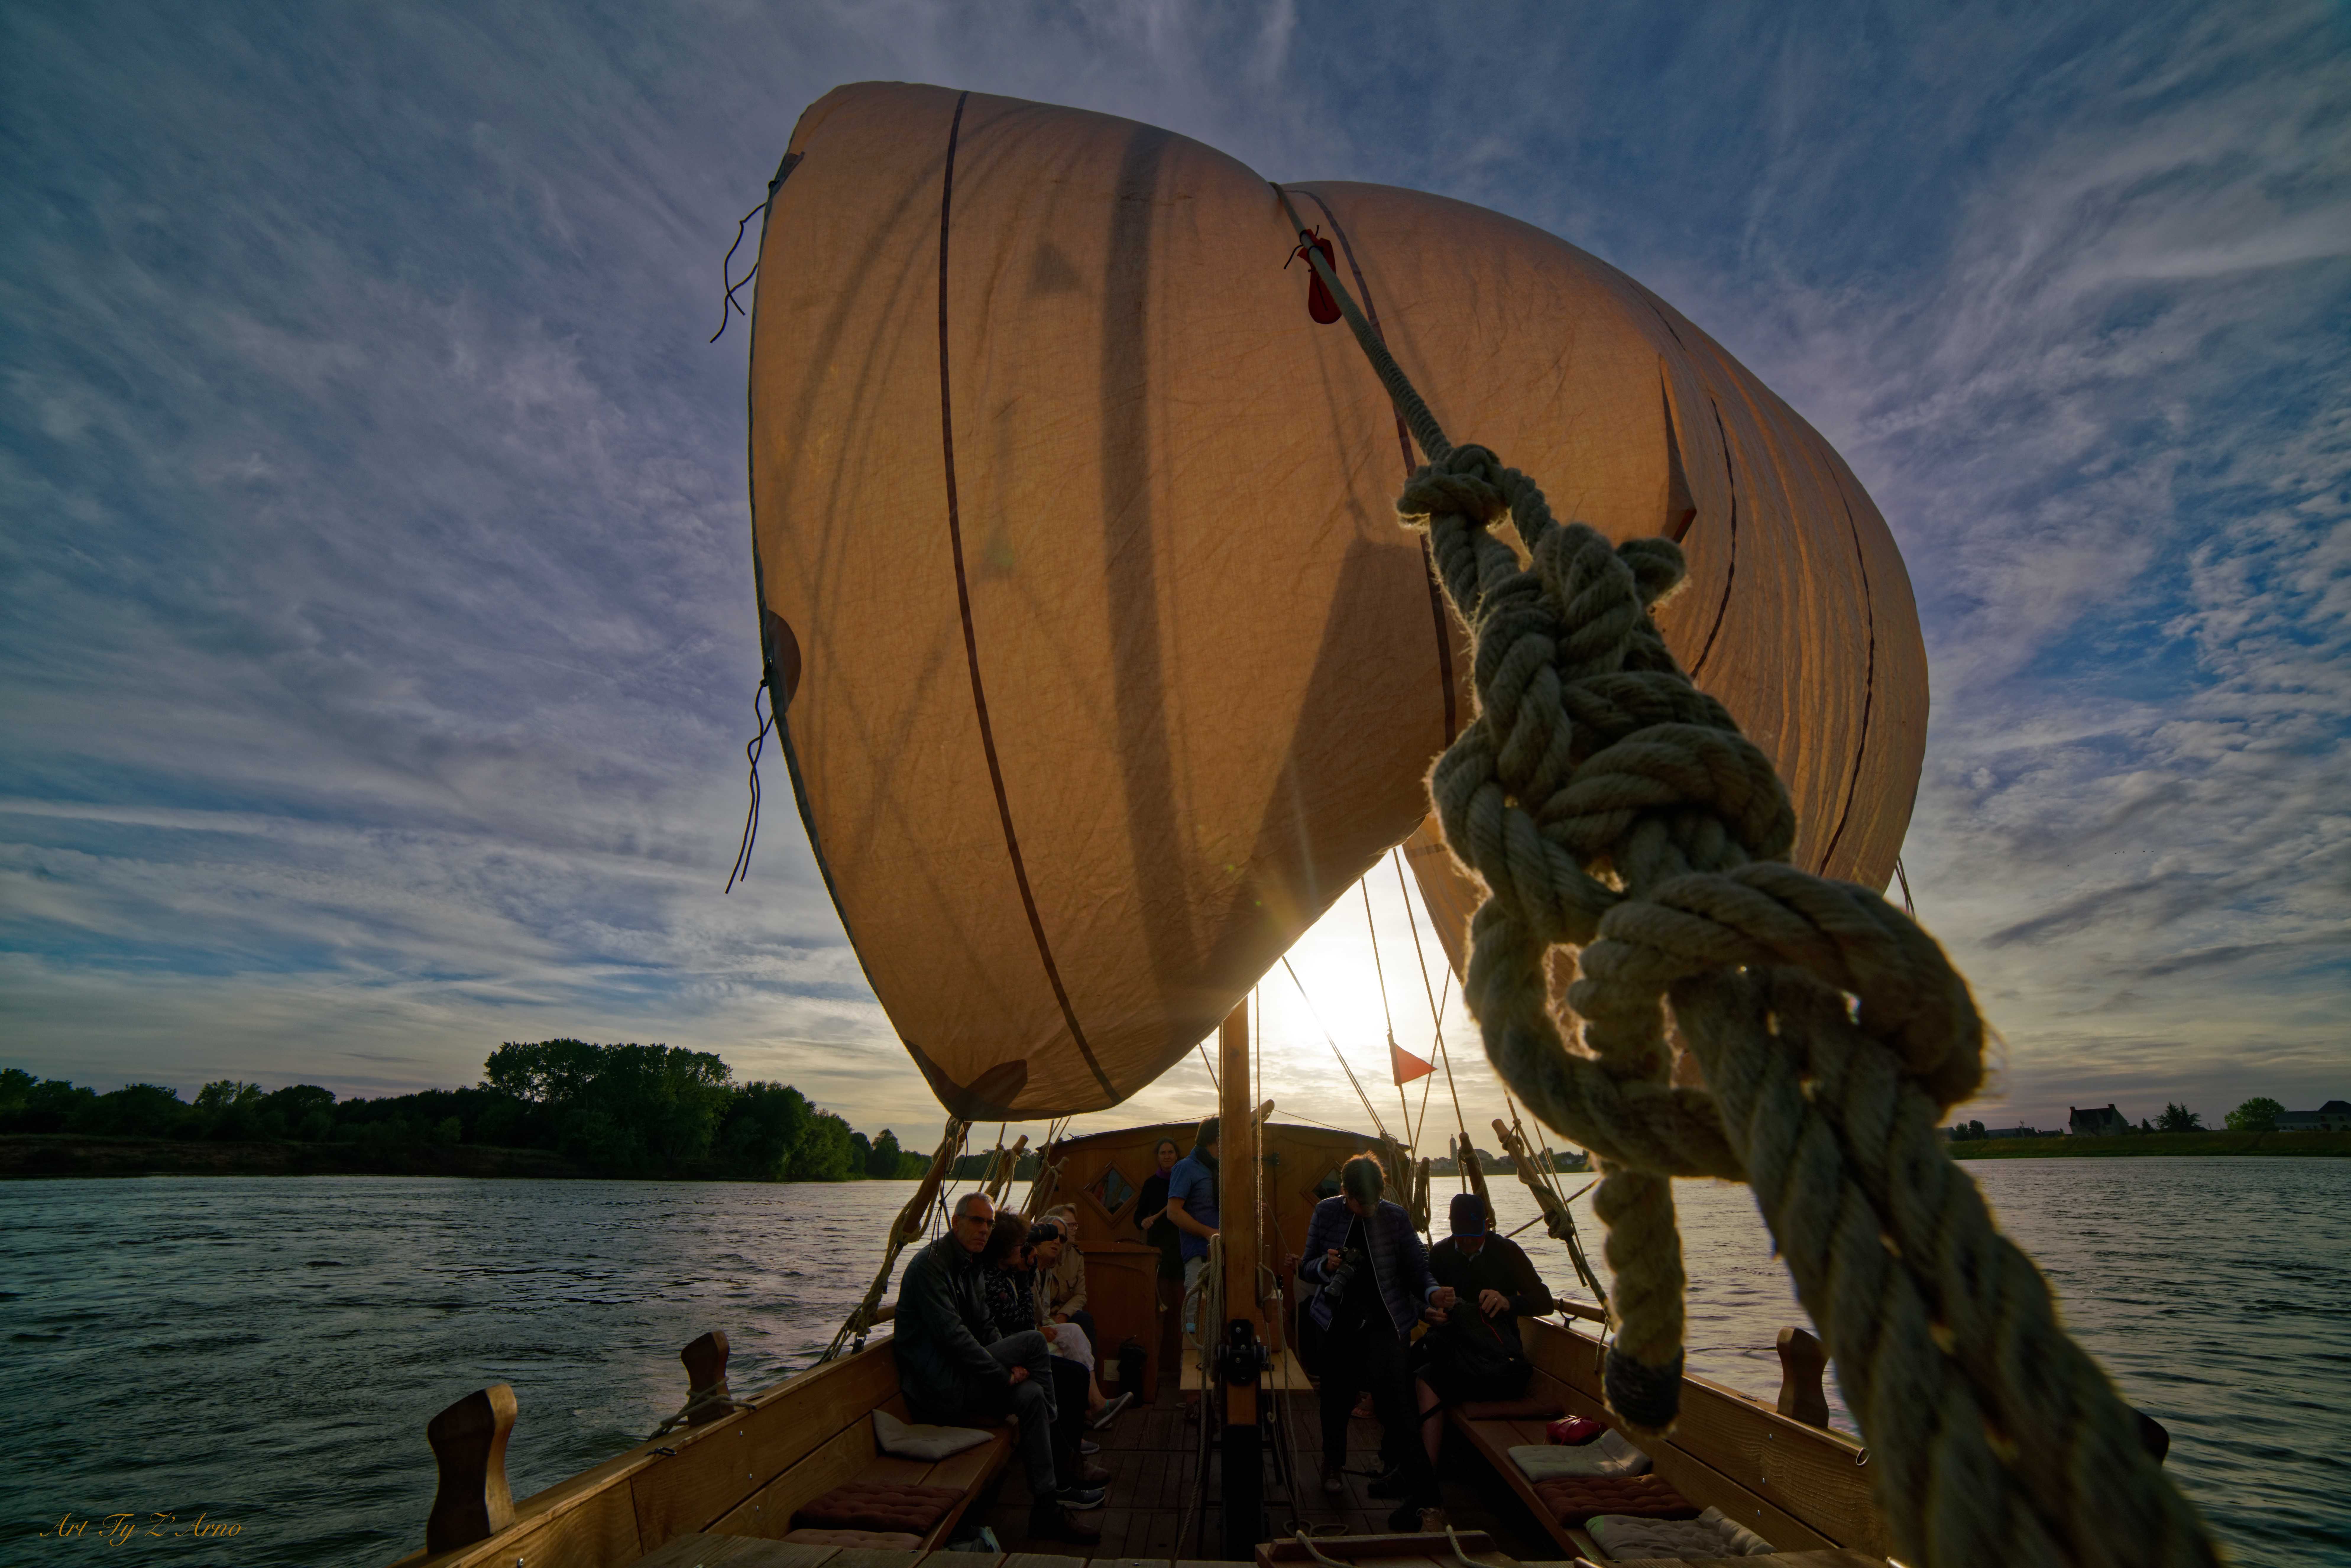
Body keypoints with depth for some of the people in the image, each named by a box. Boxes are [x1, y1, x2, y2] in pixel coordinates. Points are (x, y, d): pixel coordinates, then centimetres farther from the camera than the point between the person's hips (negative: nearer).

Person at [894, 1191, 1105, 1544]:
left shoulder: (974, 1266, 14)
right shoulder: (931, 1264, -17)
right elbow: (951, 1334, -23)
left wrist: (1010, 1367, -3)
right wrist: (1004, 1373, -19)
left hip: (962, 1378, 9)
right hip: (937, 1388, -9)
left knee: (1031, 1396, -10)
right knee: (1034, 1341, -19)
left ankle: (1047, 1508, -2)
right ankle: (1065, 1461, -7)